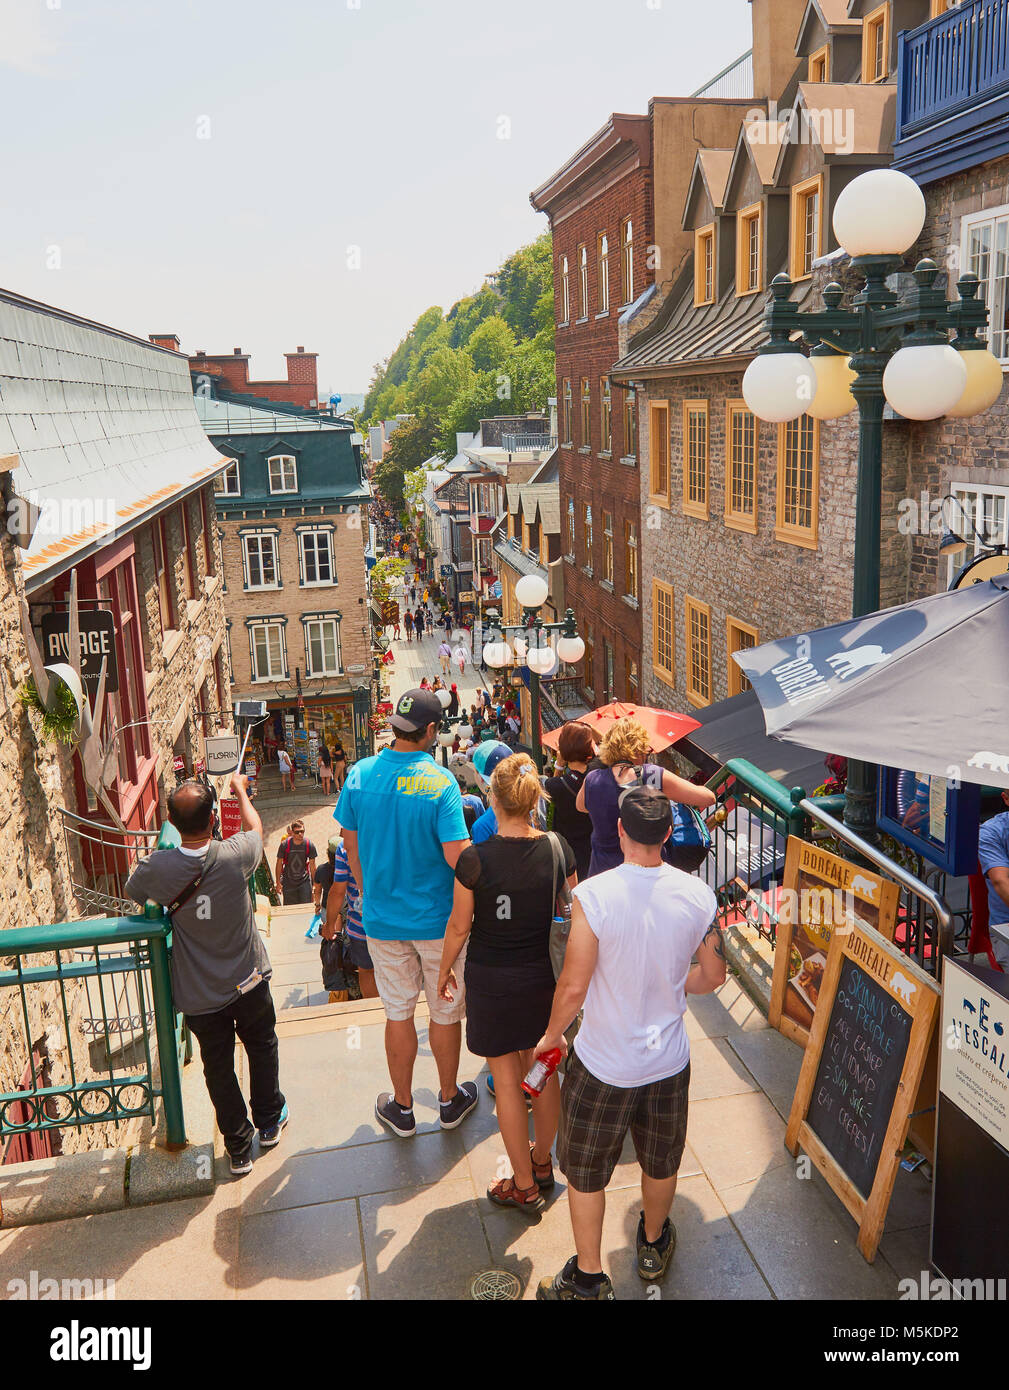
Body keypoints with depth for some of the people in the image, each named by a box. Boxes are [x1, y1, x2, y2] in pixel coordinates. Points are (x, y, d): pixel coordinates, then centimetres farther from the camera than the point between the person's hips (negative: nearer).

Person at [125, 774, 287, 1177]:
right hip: (248, 982, 0)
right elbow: (255, 827, 1)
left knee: (218, 1067, 18)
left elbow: (133, 891, 2)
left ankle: (239, 1148, 30)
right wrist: (240, 789, 18)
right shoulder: (235, 856, -24)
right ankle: (269, 1122, 43)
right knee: (262, 1047, 26)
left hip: (199, 995, 0)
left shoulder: (158, 867, -23)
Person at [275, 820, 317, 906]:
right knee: (289, 908, 4)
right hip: (288, 882, 0)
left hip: (304, 881, 0)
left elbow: (312, 865, 1)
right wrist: (278, 882, 1)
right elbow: (279, 863, -2)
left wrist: (314, 883, 5)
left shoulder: (309, 845, -10)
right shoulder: (284, 844, -13)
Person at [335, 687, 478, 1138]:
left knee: (398, 1014, 17)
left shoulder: (359, 774, -7)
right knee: (445, 1012, 16)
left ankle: (402, 1108, 31)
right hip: (437, 918, -3)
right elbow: (457, 858, -24)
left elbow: (351, 847, 3)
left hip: (383, 917, 3)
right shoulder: (440, 782, -20)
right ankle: (450, 1100, 34)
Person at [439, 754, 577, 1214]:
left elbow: (459, 926, -10)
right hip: (544, 975, 4)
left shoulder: (476, 859, -21)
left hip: (492, 981, -4)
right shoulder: (557, 848, -10)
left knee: (507, 1080, 10)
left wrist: (445, 971, 8)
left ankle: (524, 1187, 23)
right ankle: (542, 1162, 40)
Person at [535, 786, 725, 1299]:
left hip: (603, 1064, -4)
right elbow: (713, 975, -1)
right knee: (661, 1162, 27)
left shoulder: (593, 895, -26)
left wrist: (550, 1036, -3)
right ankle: (653, 1245, 52)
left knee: (586, 1171, 19)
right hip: (668, 1061, 4)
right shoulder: (698, 895, -14)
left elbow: (573, 987, -21)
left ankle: (588, 1278, 34)